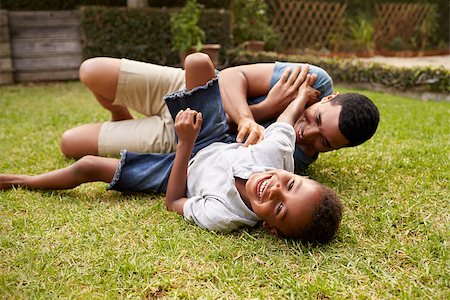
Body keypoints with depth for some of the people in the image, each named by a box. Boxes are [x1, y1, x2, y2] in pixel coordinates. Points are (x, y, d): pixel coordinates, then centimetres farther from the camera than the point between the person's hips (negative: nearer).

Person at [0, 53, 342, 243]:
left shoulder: (222, 217, -42)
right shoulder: (279, 152, -34)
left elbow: (174, 202, -25)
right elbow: (285, 121, -10)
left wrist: (186, 144, -32)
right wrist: (303, 94, 9)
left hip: (182, 170, -5)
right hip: (220, 144, 5)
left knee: (88, 166, -3)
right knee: (198, 61, -7)